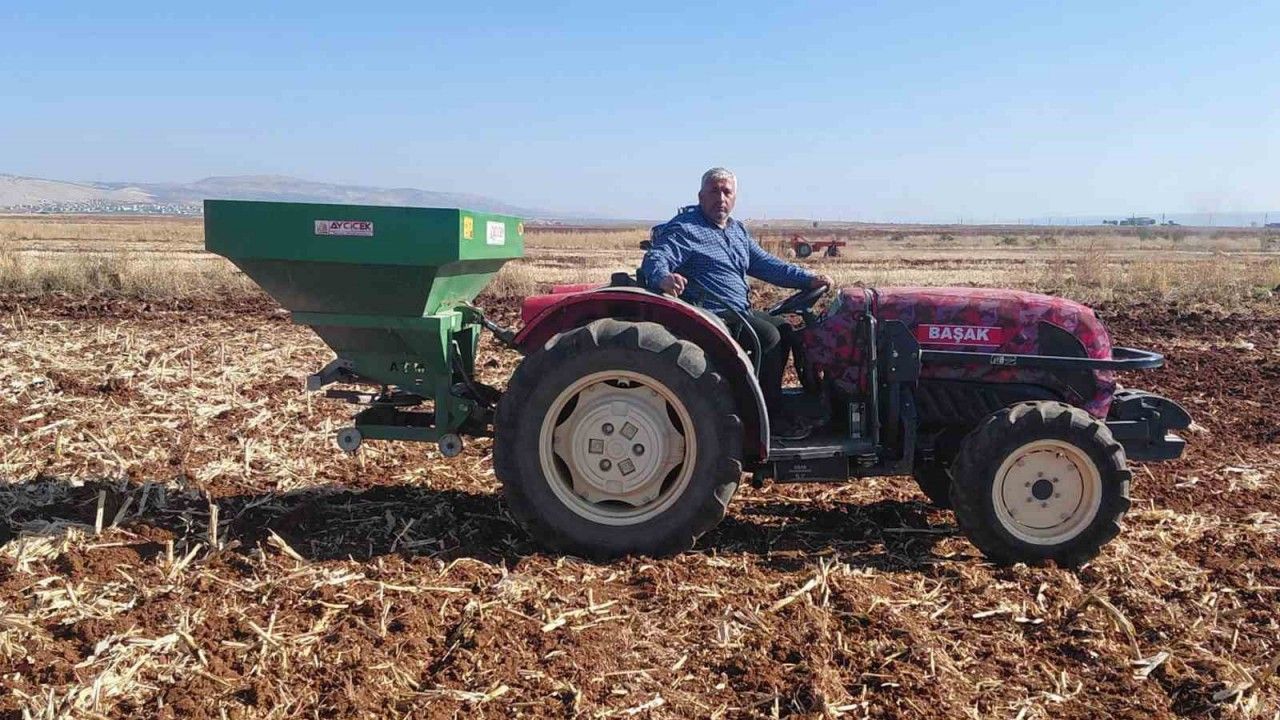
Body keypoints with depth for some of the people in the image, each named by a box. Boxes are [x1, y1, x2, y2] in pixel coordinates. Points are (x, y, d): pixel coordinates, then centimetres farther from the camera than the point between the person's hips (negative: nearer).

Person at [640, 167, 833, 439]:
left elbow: (765, 264, 15)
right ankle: (771, 416, -11)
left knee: (784, 328, 11)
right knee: (768, 336, -22)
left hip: (740, 311, 10)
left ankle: (769, 400, 15)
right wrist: (663, 278, -48)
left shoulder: (736, 230, 17)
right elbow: (654, 259, -24)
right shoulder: (684, 229, -10)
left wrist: (808, 279, 5)